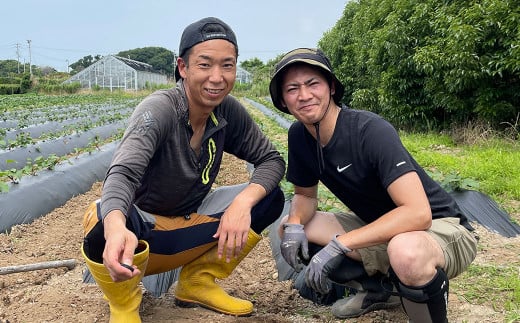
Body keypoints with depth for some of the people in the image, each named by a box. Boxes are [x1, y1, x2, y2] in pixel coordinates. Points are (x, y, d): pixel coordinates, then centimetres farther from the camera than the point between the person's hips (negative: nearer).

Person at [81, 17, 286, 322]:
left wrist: (244, 201, -25)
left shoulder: (229, 111, -9)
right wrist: (116, 228, -62)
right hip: (138, 229, -5)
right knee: (104, 220, -38)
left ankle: (198, 282, 7)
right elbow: (123, 173, -39)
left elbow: (272, 160, -4)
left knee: (270, 198, -9)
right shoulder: (159, 109, -24)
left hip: (188, 222, 5)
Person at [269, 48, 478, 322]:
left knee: (405, 252, -42)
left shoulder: (371, 131, -27)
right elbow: (305, 194, 8)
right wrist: (295, 224, -16)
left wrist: (338, 245, -36)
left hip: (441, 226, -7)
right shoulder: (299, 135, -5)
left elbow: (418, 212, -35)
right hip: (378, 228, 8)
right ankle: (381, 289, 10)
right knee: (288, 229, -2)